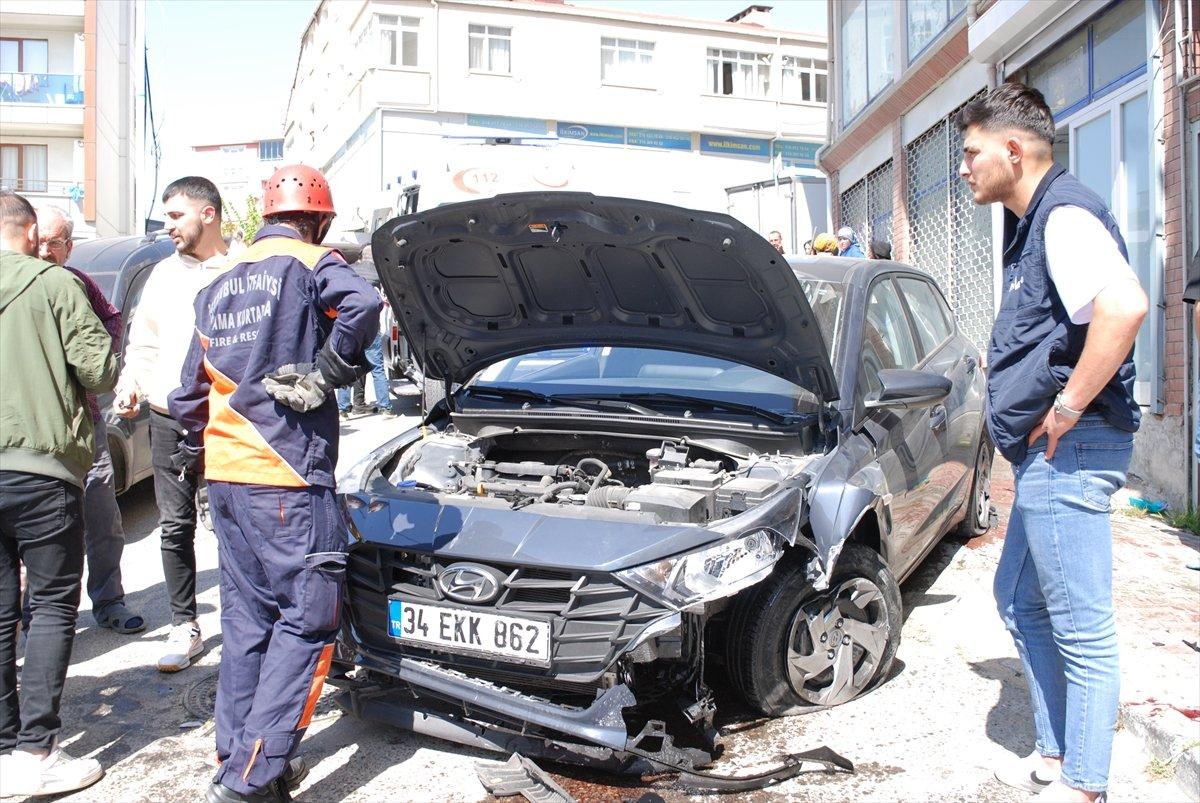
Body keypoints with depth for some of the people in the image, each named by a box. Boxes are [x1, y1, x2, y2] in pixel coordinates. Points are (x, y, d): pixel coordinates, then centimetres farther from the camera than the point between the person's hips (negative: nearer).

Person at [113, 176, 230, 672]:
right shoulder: (164, 275, 15)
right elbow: (143, 343, 19)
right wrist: (130, 386, 3)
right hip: (169, 418, 5)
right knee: (175, 525, 8)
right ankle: (184, 627, 20)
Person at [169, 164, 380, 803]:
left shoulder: (219, 288, 18)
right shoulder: (310, 264, -3)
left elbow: (190, 394, 21)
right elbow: (362, 306, -26)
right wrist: (325, 375, -14)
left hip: (225, 472, 8)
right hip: (287, 477, -8)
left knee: (247, 617, 16)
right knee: (308, 619, -2)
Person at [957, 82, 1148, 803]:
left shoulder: (1065, 213, -14)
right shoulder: (1036, 223, 19)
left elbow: (1124, 306, -33)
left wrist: (1067, 407, -25)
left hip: (1070, 450, -11)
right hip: (1049, 455, 11)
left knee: (1083, 629, 0)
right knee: (1020, 601, 20)